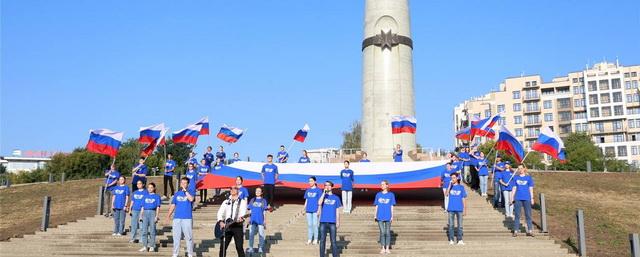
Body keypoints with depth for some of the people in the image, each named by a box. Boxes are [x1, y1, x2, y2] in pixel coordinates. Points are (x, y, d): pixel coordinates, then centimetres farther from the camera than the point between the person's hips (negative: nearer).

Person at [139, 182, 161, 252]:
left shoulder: (157, 196, 6)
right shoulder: (145, 196, 16)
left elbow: (158, 207, -1)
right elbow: (142, 207, 15)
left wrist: (156, 216, -10)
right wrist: (141, 215, 6)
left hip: (152, 213, -4)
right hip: (145, 213, 4)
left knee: (152, 231, -2)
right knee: (144, 231, 2)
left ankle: (152, 247, 4)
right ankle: (144, 246, 7)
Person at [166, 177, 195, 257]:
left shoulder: (190, 192, 2)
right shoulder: (177, 194, 13)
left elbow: (191, 199, -21)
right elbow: (173, 205, 16)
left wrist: (185, 190, -16)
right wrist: (168, 215, 10)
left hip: (187, 218, -4)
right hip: (177, 218, 4)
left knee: (189, 237, -2)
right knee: (176, 237, 7)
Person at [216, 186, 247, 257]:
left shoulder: (242, 201, 6)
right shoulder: (226, 202, 16)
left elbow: (243, 211, -9)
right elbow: (220, 212, 7)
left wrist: (241, 217, -31)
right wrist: (221, 221, -10)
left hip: (238, 225, -3)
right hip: (226, 226, 3)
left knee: (239, 247, -8)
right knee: (223, 246, 3)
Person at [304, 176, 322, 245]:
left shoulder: (318, 190, -3)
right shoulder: (308, 190, 11)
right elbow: (306, 200, 15)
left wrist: (318, 210, -9)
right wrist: (304, 209, 11)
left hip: (315, 210, -4)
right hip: (308, 210, 4)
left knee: (315, 224, -2)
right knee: (309, 224, 8)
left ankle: (315, 239, 9)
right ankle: (309, 239, 15)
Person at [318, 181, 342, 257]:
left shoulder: (336, 198, 8)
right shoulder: (323, 196, 8)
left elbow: (337, 211, 9)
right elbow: (319, 203, -14)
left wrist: (338, 222, 2)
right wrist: (324, 192, -12)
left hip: (332, 222, 0)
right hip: (323, 221, 1)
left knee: (333, 241, 0)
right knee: (322, 240, 4)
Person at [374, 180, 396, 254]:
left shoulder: (391, 195, 3)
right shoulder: (378, 195, 7)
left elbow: (392, 206, 3)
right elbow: (376, 206, 10)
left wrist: (392, 216, -2)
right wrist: (375, 215, 5)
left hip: (388, 216, -1)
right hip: (380, 217, 1)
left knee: (387, 232, 3)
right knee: (382, 232, 2)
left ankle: (387, 248, 13)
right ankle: (383, 248, 10)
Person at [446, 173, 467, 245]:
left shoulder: (461, 187, 5)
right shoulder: (450, 186, 5)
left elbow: (464, 199, 7)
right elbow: (447, 194, -13)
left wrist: (465, 209, 3)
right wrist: (450, 185, -17)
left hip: (459, 209, 0)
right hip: (451, 209, 0)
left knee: (460, 225, 4)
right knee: (451, 225, 4)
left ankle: (460, 240, 10)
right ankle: (451, 240, 10)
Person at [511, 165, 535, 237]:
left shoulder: (528, 177, 4)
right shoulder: (515, 178, 7)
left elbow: (531, 189, 6)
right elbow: (514, 188, 9)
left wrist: (532, 198, 2)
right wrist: (512, 198, 5)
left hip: (527, 198, -1)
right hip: (518, 198, 1)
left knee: (528, 215, 3)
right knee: (517, 215, 3)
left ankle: (530, 230, 8)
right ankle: (515, 231, 6)